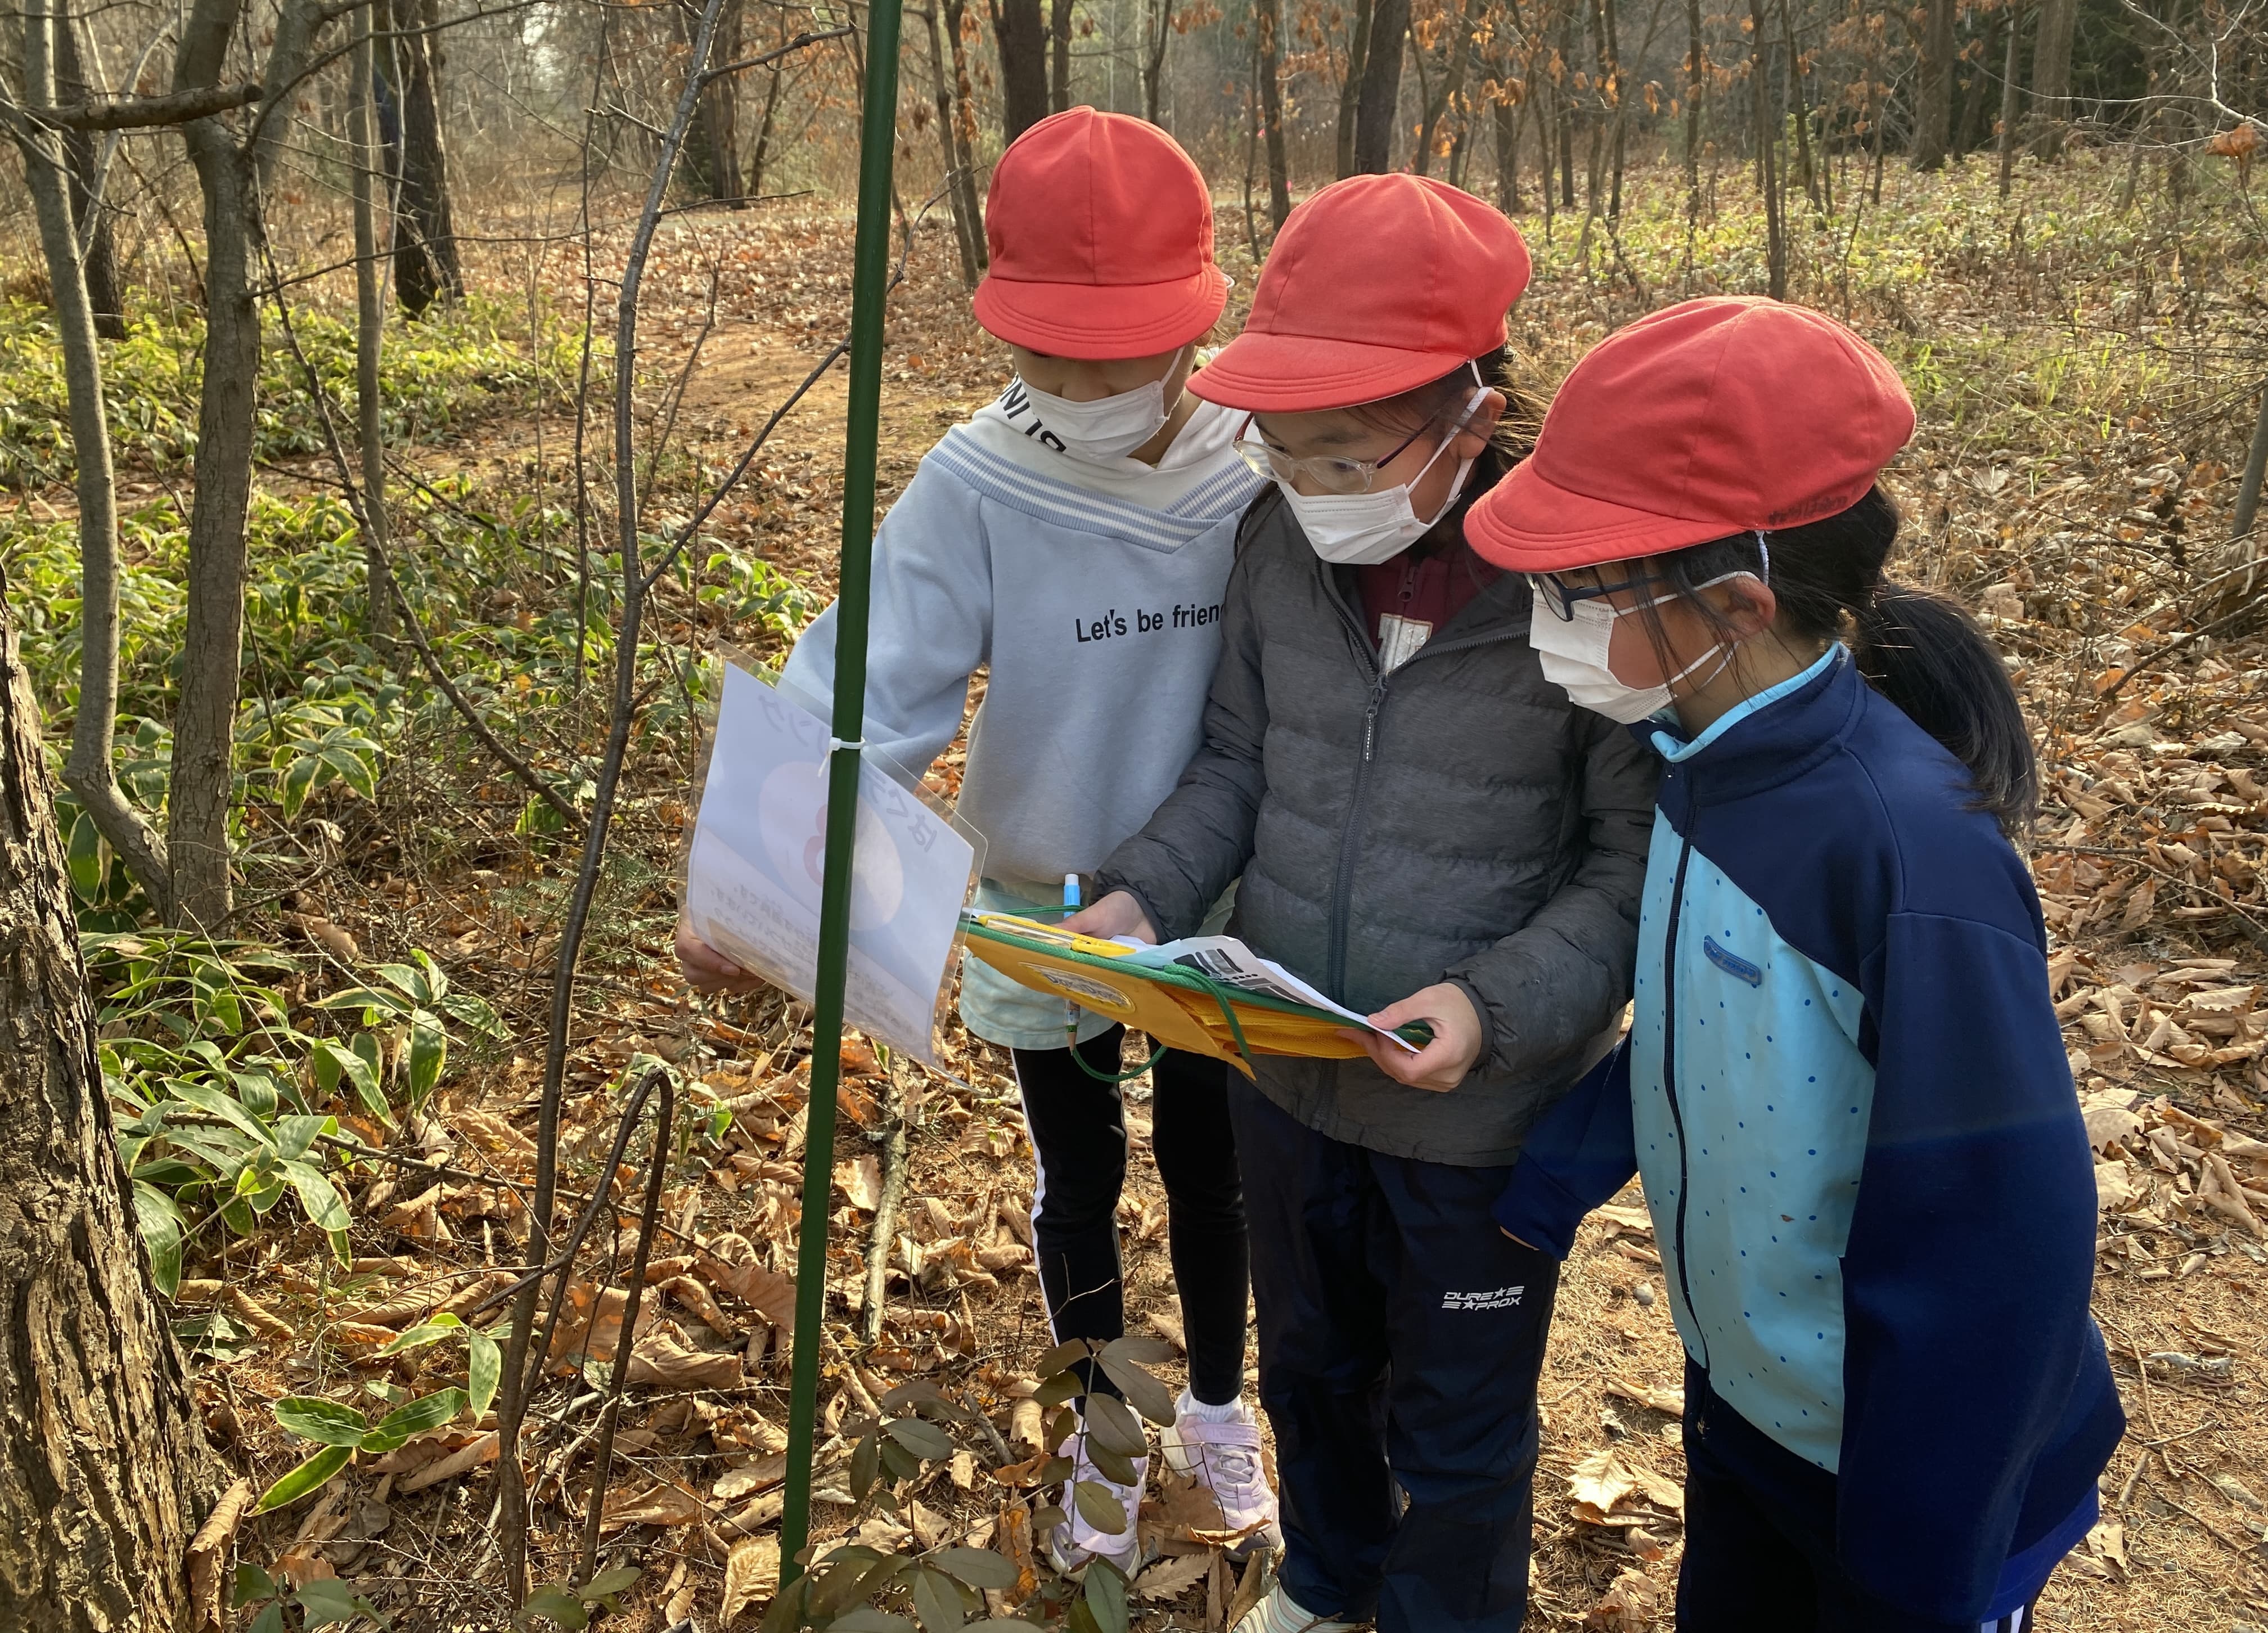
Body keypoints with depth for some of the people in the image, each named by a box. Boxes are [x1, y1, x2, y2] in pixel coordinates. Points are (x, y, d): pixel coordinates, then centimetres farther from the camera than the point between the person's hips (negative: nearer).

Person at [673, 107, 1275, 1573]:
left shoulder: (1252, 483, -16)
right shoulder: (973, 490, -21)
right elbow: (872, 694, -26)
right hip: (1046, 921, -1)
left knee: (1207, 1167, 20)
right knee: (1080, 1181, 19)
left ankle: (1219, 1409, 48)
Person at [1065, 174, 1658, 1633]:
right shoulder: (1284, 540, -10)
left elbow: (1639, 863, -18)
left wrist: (1498, 1003, -31)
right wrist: (1145, 897, -14)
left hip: (1478, 1116, -5)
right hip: (1283, 1075, 5)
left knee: (1457, 1442, 20)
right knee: (1310, 1367, 31)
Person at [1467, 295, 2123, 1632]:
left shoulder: (1917, 855, -31)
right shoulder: (1698, 757, -8)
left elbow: (1998, 1246, -26)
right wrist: (1542, 1186, 8)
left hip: (1915, 1470, -7)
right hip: (1738, 1400, 7)